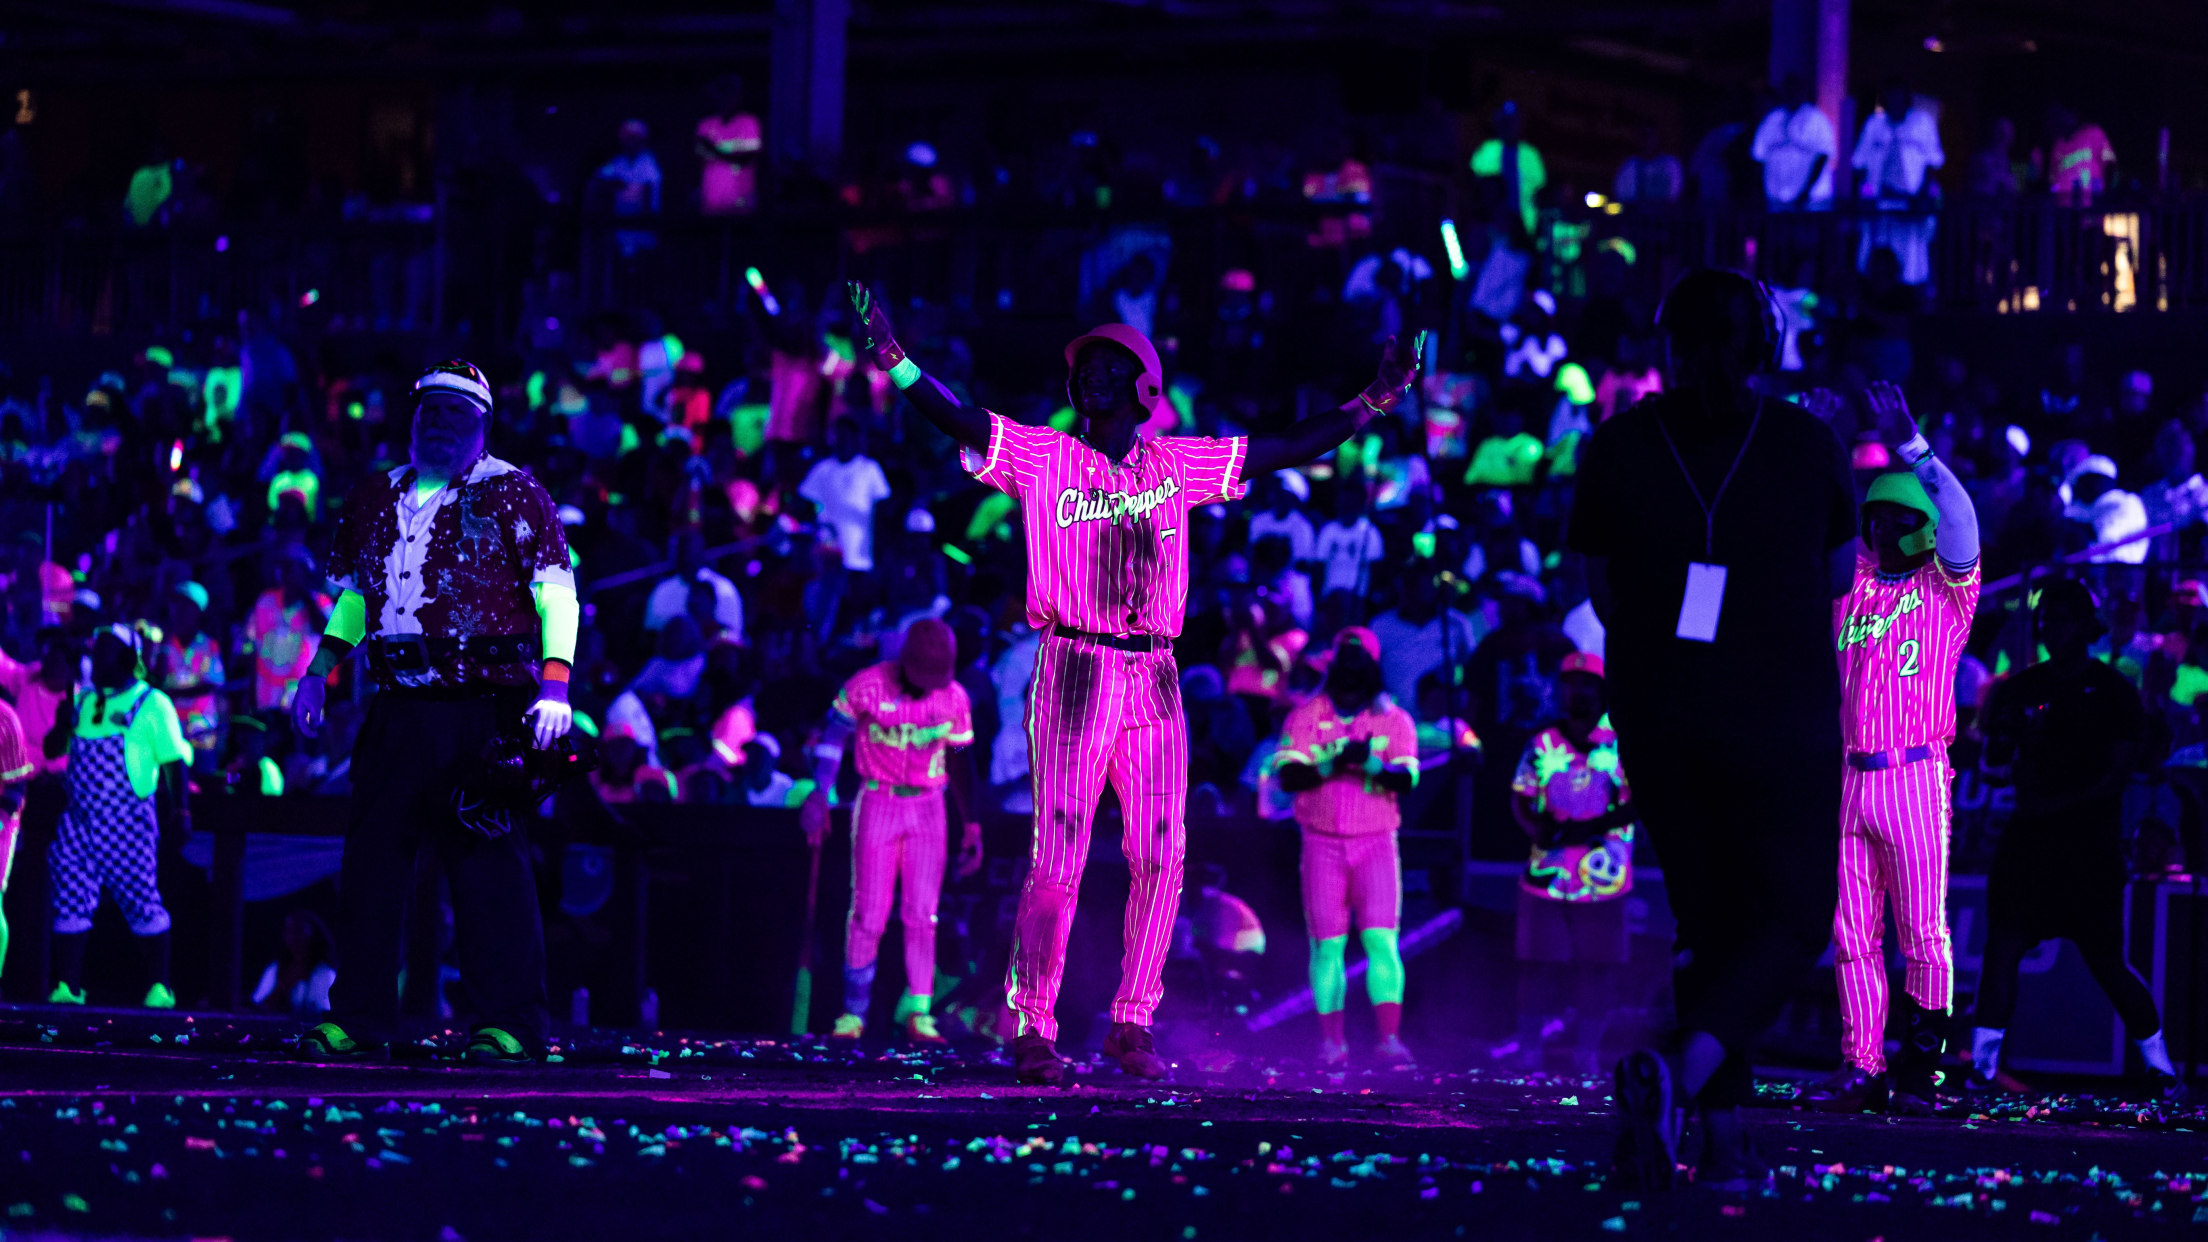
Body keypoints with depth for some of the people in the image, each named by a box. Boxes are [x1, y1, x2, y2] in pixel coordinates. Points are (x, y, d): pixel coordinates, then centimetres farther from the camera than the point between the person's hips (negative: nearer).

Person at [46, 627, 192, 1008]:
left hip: (127, 822, -5)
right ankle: (67, 986, 1)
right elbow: (52, 748, 20)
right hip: (80, 819, 5)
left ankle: (159, 987, 1)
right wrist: (63, 725, -2)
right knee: (70, 900, -1)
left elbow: (174, 762, -2)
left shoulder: (152, 704, 1)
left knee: (140, 898, -5)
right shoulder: (84, 701, 17)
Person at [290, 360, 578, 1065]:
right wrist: (317, 674, 18)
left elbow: (557, 592, -6)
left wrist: (554, 687, -17)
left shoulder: (510, 494, 0)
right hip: (399, 710, 5)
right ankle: (358, 1019, 9)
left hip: (485, 710, -5)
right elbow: (354, 596, 28)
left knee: (489, 861, -7)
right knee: (372, 857, 3)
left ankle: (511, 1022, -3)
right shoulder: (376, 500, 16)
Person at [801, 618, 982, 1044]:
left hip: (927, 808, 2)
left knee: (921, 914, -5)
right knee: (869, 914, -4)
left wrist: (971, 826, 9)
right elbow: (834, 736, -2)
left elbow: (960, 763, 10)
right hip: (878, 804, -2)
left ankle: (919, 1012, -2)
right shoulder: (868, 686, -9)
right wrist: (820, 794, -12)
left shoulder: (954, 699, 0)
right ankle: (853, 1013, 5)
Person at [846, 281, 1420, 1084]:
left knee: (1161, 858, 1)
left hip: (1154, 678, 4)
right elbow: (958, 421, -10)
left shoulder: (1176, 466, 12)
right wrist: (890, 357, -24)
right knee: (1058, 857, -7)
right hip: (1074, 674, -4)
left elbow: (1287, 449, 16)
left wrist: (1377, 400, 13)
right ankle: (1032, 1026, -1)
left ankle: (1132, 1021, 11)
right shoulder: (1044, 458, 2)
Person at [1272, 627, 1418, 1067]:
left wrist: (1369, 763, -26)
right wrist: (1332, 763, -23)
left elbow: (1406, 780, -7)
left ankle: (1389, 1038, -17)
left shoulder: (1395, 720, 5)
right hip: (1322, 843, 1)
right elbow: (1288, 775, -7)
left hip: (1376, 843, -1)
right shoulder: (1306, 717, 5)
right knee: (1327, 944, 0)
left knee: (1381, 938, -12)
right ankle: (1332, 1040, 7)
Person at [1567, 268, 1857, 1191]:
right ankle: (1677, 1071, -18)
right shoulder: (1809, 444, -6)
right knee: (1791, 919, 8)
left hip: (1656, 719, 2)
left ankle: (1725, 1139, 9)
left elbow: (1603, 596, 3)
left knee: (1708, 917, 16)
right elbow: (1837, 578, 7)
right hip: (1780, 716, -2)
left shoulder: (1616, 448, -3)